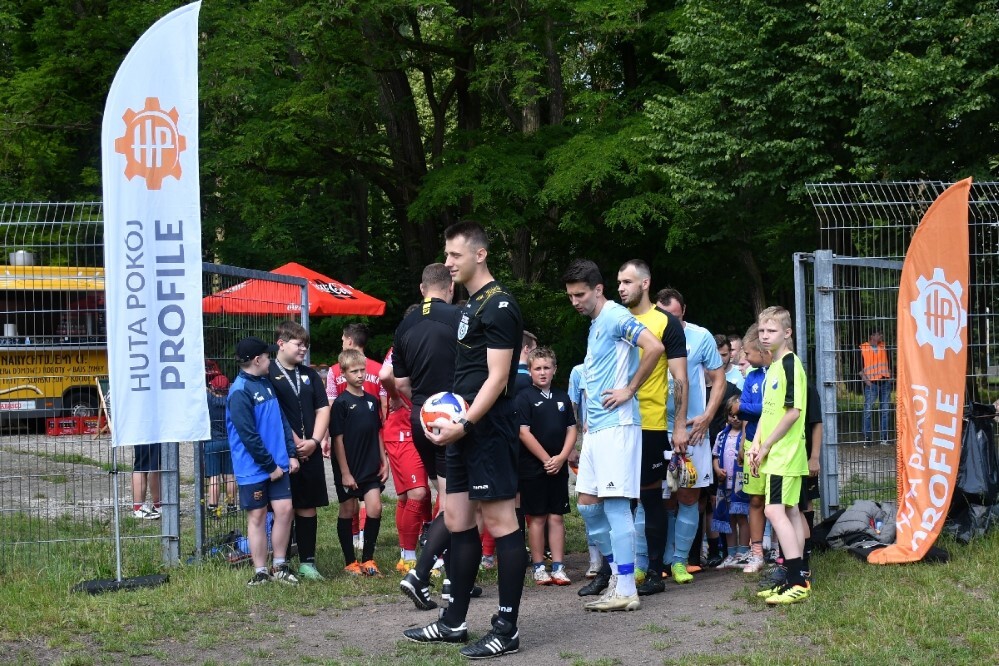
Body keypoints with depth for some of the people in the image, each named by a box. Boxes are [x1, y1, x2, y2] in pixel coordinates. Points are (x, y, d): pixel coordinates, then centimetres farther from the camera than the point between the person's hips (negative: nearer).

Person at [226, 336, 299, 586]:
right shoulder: (240, 392, -15)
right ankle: (261, 572, 11)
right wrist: (270, 466, -14)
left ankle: (280, 566, 14)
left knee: (284, 509, 1)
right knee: (257, 517, 2)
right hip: (254, 468, -7)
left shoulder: (267, 383, 11)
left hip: (277, 464, 7)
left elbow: (282, 420, 16)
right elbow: (248, 436, -18)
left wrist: (291, 454, 7)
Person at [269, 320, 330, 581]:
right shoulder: (269, 374, -4)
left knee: (308, 507, 7)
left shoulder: (309, 374, 15)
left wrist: (314, 441, -3)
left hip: (310, 452, 5)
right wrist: (295, 443, -12)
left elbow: (323, 408, 11)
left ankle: (307, 562, 12)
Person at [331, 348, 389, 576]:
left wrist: (384, 462, 9)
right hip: (350, 469, -4)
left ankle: (367, 559, 7)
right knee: (348, 511, 5)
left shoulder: (371, 401, 8)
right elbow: (338, 439, -10)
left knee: (375, 509, -4)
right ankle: (350, 562, 14)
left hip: (371, 467, 4)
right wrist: (345, 472, -13)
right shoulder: (341, 403, -9)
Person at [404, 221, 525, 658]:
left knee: (499, 522, -6)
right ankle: (454, 623, 20)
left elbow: (497, 378, -18)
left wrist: (465, 423, -22)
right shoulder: (471, 305, 17)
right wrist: (452, 418, 14)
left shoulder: (498, 306, -12)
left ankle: (507, 629, -2)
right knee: (457, 520, 12)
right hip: (465, 428, 10)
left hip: (489, 427, -10)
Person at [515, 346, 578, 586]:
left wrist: (561, 457, -6)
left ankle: (558, 567, 7)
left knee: (556, 517, 5)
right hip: (533, 467, -4)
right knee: (537, 518, 1)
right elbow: (524, 432, -10)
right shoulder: (525, 397, -4)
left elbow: (571, 429, 9)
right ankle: (538, 567, 7)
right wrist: (546, 459, -11)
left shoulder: (562, 397, 10)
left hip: (558, 467, 4)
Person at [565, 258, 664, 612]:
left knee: (615, 504, -8)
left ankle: (626, 590, -5)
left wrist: (630, 390, -18)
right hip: (595, 427, 10)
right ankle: (618, 572, 19)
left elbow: (655, 347, -26)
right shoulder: (595, 324, 18)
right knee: (588, 505, 10)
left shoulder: (616, 317, -11)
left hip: (616, 424, -10)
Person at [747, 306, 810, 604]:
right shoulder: (773, 367, 17)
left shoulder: (790, 364, -13)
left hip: (786, 452, -10)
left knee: (775, 511, -15)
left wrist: (766, 446, -13)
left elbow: (793, 412, -19)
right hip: (776, 454, 10)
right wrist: (756, 445, 8)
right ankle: (797, 579, 14)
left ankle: (797, 582, -16)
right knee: (790, 512, 10)